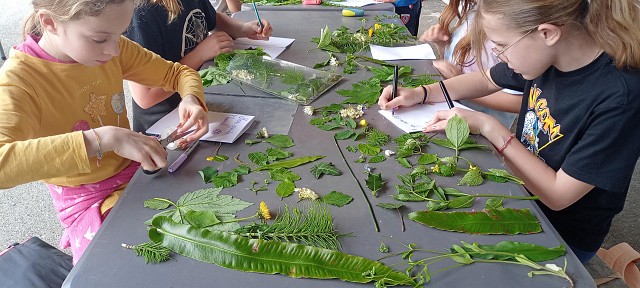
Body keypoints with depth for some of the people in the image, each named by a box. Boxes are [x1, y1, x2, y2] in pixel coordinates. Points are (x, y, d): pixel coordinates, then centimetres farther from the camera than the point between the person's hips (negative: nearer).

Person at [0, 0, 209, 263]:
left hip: (136, 170, 5)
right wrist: (102, 139, -45)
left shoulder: (112, 49, -6)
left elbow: (177, 72, 4)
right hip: (88, 201, -4)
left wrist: (191, 99, -19)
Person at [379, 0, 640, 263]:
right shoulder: (548, 52, -12)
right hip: (521, 186, 5)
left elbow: (557, 195, -25)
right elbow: (486, 81, 8)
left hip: (565, 238, -5)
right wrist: (419, 93, -5)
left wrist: (488, 126, -24)